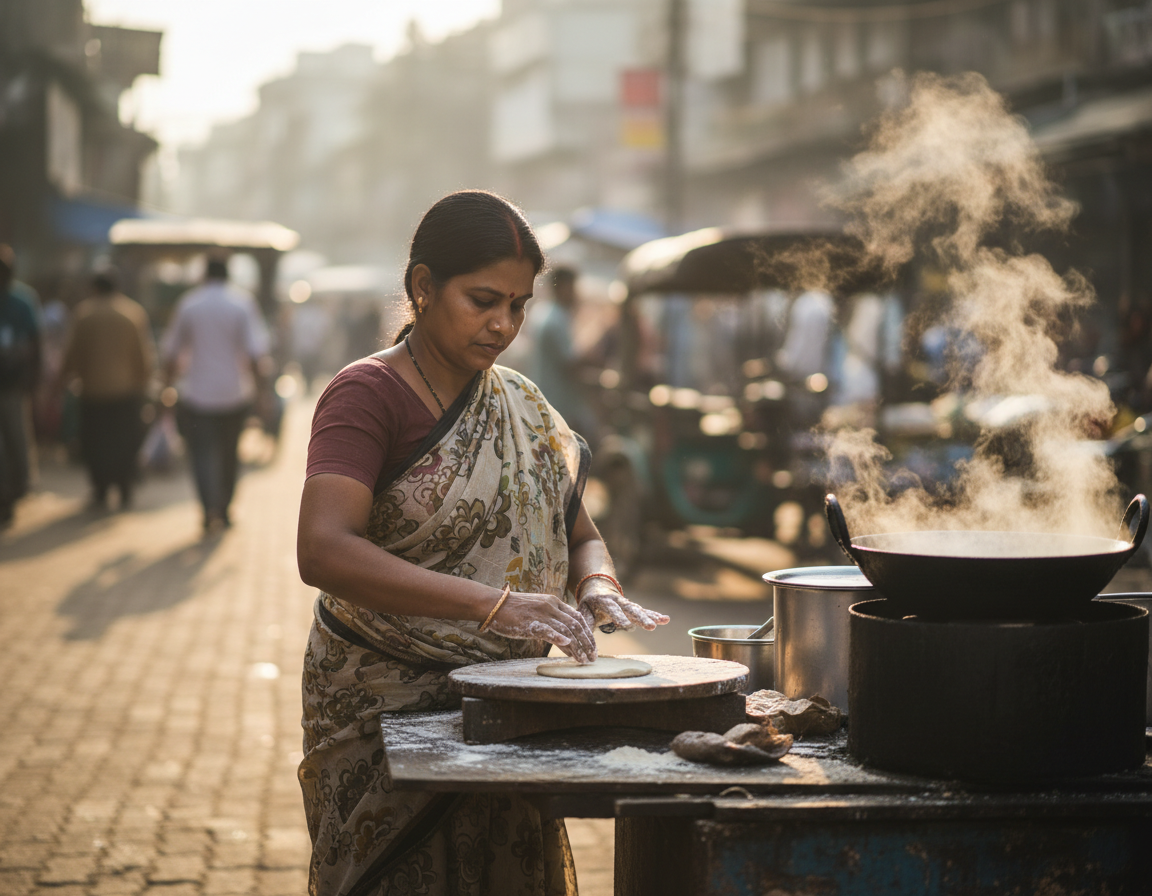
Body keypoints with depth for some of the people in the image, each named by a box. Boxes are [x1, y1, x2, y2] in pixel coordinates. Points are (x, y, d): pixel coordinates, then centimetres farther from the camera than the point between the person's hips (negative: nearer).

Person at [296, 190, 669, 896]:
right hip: (387, 702, -6)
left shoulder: (524, 406, 10)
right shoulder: (368, 395, -12)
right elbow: (323, 551, -27)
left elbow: (578, 533, 17)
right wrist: (493, 604, -35)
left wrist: (597, 586, -8)